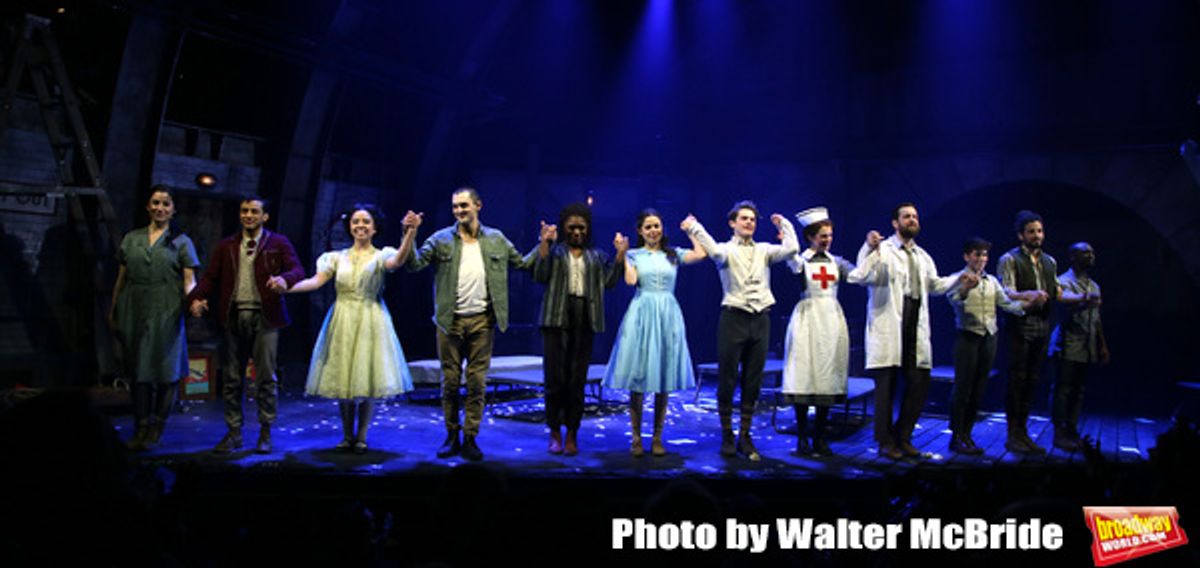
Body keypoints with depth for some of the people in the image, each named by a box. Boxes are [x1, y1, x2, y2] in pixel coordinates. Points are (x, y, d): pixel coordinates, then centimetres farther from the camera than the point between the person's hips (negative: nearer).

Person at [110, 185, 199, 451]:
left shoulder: (181, 242, 6)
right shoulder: (131, 239, 14)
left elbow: (189, 279, -2)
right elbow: (121, 279, 16)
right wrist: (113, 311, 13)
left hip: (166, 314, -2)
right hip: (135, 313, 3)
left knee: (166, 371, -2)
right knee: (138, 370, 3)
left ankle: (157, 427, 10)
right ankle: (141, 427, 11)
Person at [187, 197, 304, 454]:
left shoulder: (278, 243, 7)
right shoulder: (226, 246, 15)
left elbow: (297, 269, -4)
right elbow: (210, 277, 8)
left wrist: (285, 279, -27)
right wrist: (196, 298, -11)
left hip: (264, 317, -3)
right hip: (233, 317, 3)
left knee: (266, 378, 0)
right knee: (231, 379, 7)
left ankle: (265, 433, 10)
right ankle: (233, 433, 16)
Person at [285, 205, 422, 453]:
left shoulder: (380, 255, 1)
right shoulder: (337, 257, 9)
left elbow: (397, 261, -22)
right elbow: (316, 280, -3)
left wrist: (410, 232, -39)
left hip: (370, 321, -2)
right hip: (342, 321, 2)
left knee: (367, 379, 0)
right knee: (342, 379, 5)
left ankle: (361, 436, 13)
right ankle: (347, 435, 18)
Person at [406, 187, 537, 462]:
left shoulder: (496, 240, 7)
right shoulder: (441, 239, 2)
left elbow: (522, 263, 14)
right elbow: (414, 264, -7)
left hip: (481, 320, 1)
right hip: (450, 321, 0)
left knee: (477, 382, 3)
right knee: (450, 382, 6)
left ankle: (470, 439, 12)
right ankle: (451, 436, 19)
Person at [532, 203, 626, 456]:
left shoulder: (597, 255, 17)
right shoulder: (554, 251, 11)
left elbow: (609, 282, 4)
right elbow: (540, 276, -5)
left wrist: (620, 254, 0)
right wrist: (544, 243, -10)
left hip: (584, 321, 2)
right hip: (556, 318, -1)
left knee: (577, 379, 3)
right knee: (555, 377, -3)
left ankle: (572, 434, 11)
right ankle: (555, 433, 10)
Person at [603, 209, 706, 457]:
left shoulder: (674, 254, 12)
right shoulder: (634, 255, 8)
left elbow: (700, 253, -5)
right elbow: (630, 280, -9)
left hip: (668, 315, 2)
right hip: (642, 313, -2)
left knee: (664, 381, 4)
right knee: (638, 380, -1)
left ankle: (657, 438, 13)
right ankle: (636, 438, 8)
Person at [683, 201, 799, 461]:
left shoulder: (764, 250, 13)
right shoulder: (727, 250, 3)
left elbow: (791, 248, -4)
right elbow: (715, 252, -22)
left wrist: (784, 224, 10)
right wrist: (694, 228, -14)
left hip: (760, 320, 4)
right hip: (734, 318, -3)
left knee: (753, 381, 7)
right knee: (727, 379, 2)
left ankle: (744, 437, 17)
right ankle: (726, 436, 15)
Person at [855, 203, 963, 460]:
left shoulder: (922, 256, 22)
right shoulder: (882, 249, 0)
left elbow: (935, 285, 24)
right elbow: (866, 276, -15)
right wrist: (870, 249, -29)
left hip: (916, 328, 6)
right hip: (888, 326, -6)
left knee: (919, 383, 5)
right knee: (886, 383, -2)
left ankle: (903, 437, 21)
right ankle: (885, 441, 11)